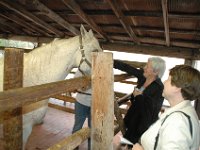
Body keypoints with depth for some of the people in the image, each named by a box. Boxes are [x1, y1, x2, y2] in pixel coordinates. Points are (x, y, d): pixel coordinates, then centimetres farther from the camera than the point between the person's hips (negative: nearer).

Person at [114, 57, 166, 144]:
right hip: (133, 115, 6)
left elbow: (152, 108, -28)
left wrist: (139, 96, -19)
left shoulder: (159, 88, -23)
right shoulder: (142, 76, -5)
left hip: (145, 122, -6)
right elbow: (126, 67, -4)